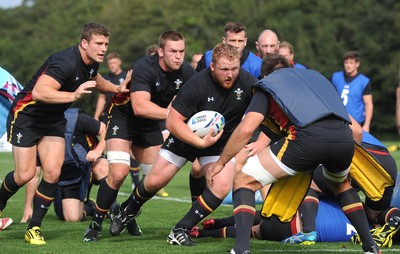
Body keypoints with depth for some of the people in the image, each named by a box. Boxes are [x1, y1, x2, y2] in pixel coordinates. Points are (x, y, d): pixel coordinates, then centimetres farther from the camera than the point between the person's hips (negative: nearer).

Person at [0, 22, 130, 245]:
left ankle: (34, 227, 3)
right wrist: (73, 95, -51)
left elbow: (94, 79, 26)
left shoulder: (91, 63, -2)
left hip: (53, 119, 7)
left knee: (53, 172, -8)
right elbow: (39, 92, -43)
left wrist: (116, 89, 12)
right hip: (26, 115, -7)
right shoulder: (65, 62, -30)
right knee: (25, 174, -8)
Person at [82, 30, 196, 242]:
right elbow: (140, 106, -43)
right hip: (124, 116, -6)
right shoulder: (144, 68, -32)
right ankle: (96, 223, -5)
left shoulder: (186, 72, -14)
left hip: (150, 124, 6)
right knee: (118, 173, -22)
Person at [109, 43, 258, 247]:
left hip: (222, 143, 2)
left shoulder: (246, 81, -21)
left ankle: (180, 231, -8)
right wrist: (201, 142, -34)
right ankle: (129, 212, 35)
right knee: (154, 182, 1)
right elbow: (173, 121, -26)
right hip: (185, 136, -2)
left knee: (222, 187, -21)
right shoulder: (197, 85, -29)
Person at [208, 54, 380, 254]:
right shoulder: (314, 75, 37)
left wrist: (220, 162, 19)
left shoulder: (267, 85, 23)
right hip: (344, 137, 5)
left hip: (306, 137, -5)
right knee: (340, 184, 39)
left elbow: (246, 129, 9)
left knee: (244, 181, 10)